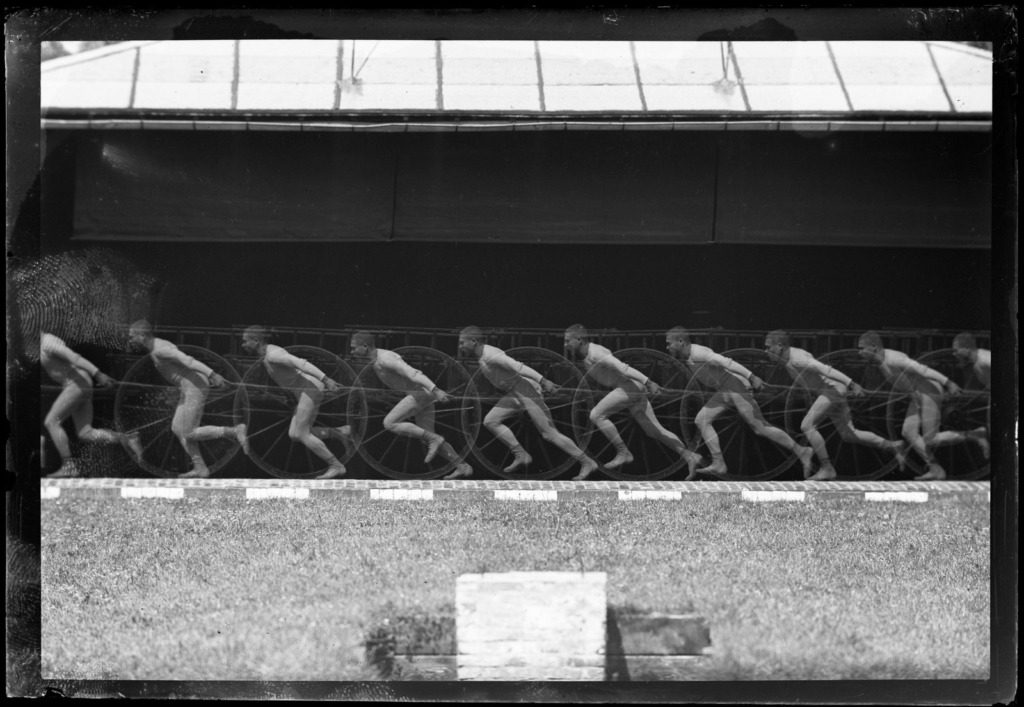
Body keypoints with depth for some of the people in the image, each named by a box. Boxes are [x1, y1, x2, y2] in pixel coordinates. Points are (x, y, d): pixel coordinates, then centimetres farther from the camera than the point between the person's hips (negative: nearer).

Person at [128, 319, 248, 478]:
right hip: (188, 389, 10)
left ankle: (234, 431, -4)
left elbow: (188, 360, -25)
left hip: (195, 388, -10)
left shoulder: (160, 350, -17)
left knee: (189, 434, -7)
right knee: (177, 428, 10)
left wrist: (212, 375, -31)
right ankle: (200, 468, 10)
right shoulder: (156, 348, 14)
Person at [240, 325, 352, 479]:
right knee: (294, 434, 5)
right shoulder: (266, 357, 17)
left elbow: (300, 363, -24)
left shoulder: (272, 354, -14)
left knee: (301, 434, -11)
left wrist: (325, 379, -32)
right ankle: (341, 432, 9)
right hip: (305, 392, 10)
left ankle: (336, 466, -7)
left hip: (310, 389, -10)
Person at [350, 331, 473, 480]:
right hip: (421, 393, 10)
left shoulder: (384, 359, -18)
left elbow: (412, 373, -27)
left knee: (389, 423, -14)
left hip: (420, 391, -10)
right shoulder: (375, 360, 11)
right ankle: (462, 467, 8)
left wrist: (435, 390, -34)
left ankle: (433, 439, -12)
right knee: (426, 438, 9)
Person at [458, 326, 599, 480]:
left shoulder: (490, 355, -18)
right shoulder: (484, 355, 14)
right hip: (514, 393, 10)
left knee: (550, 434, -9)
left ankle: (587, 463, -3)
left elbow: (518, 366, -26)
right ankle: (521, 456, -1)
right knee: (490, 421, -1)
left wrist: (543, 381, -34)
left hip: (527, 390, -10)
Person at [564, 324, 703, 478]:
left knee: (597, 415, -10)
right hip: (635, 390, 10)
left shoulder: (595, 353, -13)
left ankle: (623, 453, -7)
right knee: (654, 431, 8)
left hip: (630, 385, -10)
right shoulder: (587, 356, 16)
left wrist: (648, 382, -28)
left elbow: (622, 367, -22)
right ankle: (689, 456, 5)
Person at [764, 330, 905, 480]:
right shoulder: (789, 357, 10)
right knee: (848, 435, 12)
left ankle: (826, 468, -8)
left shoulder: (796, 359, -20)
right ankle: (894, 446, 18)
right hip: (828, 390, 10)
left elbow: (825, 369, -26)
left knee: (807, 426, -14)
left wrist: (851, 384, -30)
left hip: (832, 388, -10)